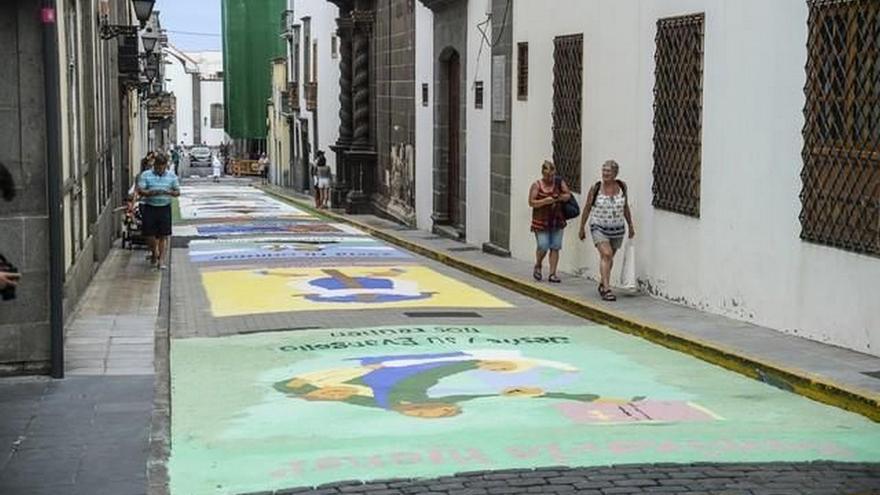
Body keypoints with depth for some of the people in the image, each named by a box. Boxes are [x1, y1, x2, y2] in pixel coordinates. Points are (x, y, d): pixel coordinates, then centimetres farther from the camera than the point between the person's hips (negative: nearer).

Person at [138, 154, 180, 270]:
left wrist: (169, 192, -15)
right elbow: (140, 190, -6)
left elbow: (177, 192, 7)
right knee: (150, 234, 4)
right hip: (150, 208, 0)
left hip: (165, 208, 1)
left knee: (163, 236, -1)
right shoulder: (146, 175, -1)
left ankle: (160, 260, 3)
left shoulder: (172, 176, 4)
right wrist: (152, 193, -23)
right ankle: (154, 254, 30)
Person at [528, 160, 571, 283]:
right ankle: (538, 266, 22)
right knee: (543, 246, -7)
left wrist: (559, 198, -14)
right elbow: (531, 202, -8)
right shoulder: (536, 185, -4)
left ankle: (552, 274, 5)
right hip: (541, 221, -3)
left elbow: (568, 195, 6)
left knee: (555, 247, 1)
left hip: (557, 221, 3)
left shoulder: (559, 182, 5)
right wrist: (545, 201, -21)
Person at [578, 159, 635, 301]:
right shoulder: (595, 188, -8)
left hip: (617, 229, 4)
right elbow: (587, 208, 1)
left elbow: (625, 207, 12)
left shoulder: (622, 186, -1)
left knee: (609, 257, 15)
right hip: (599, 227, -4)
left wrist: (630, 225, 17)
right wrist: (582, 228, 5)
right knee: (606, 254, -20)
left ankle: (602, 284, 36)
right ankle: (606, 289, -22)